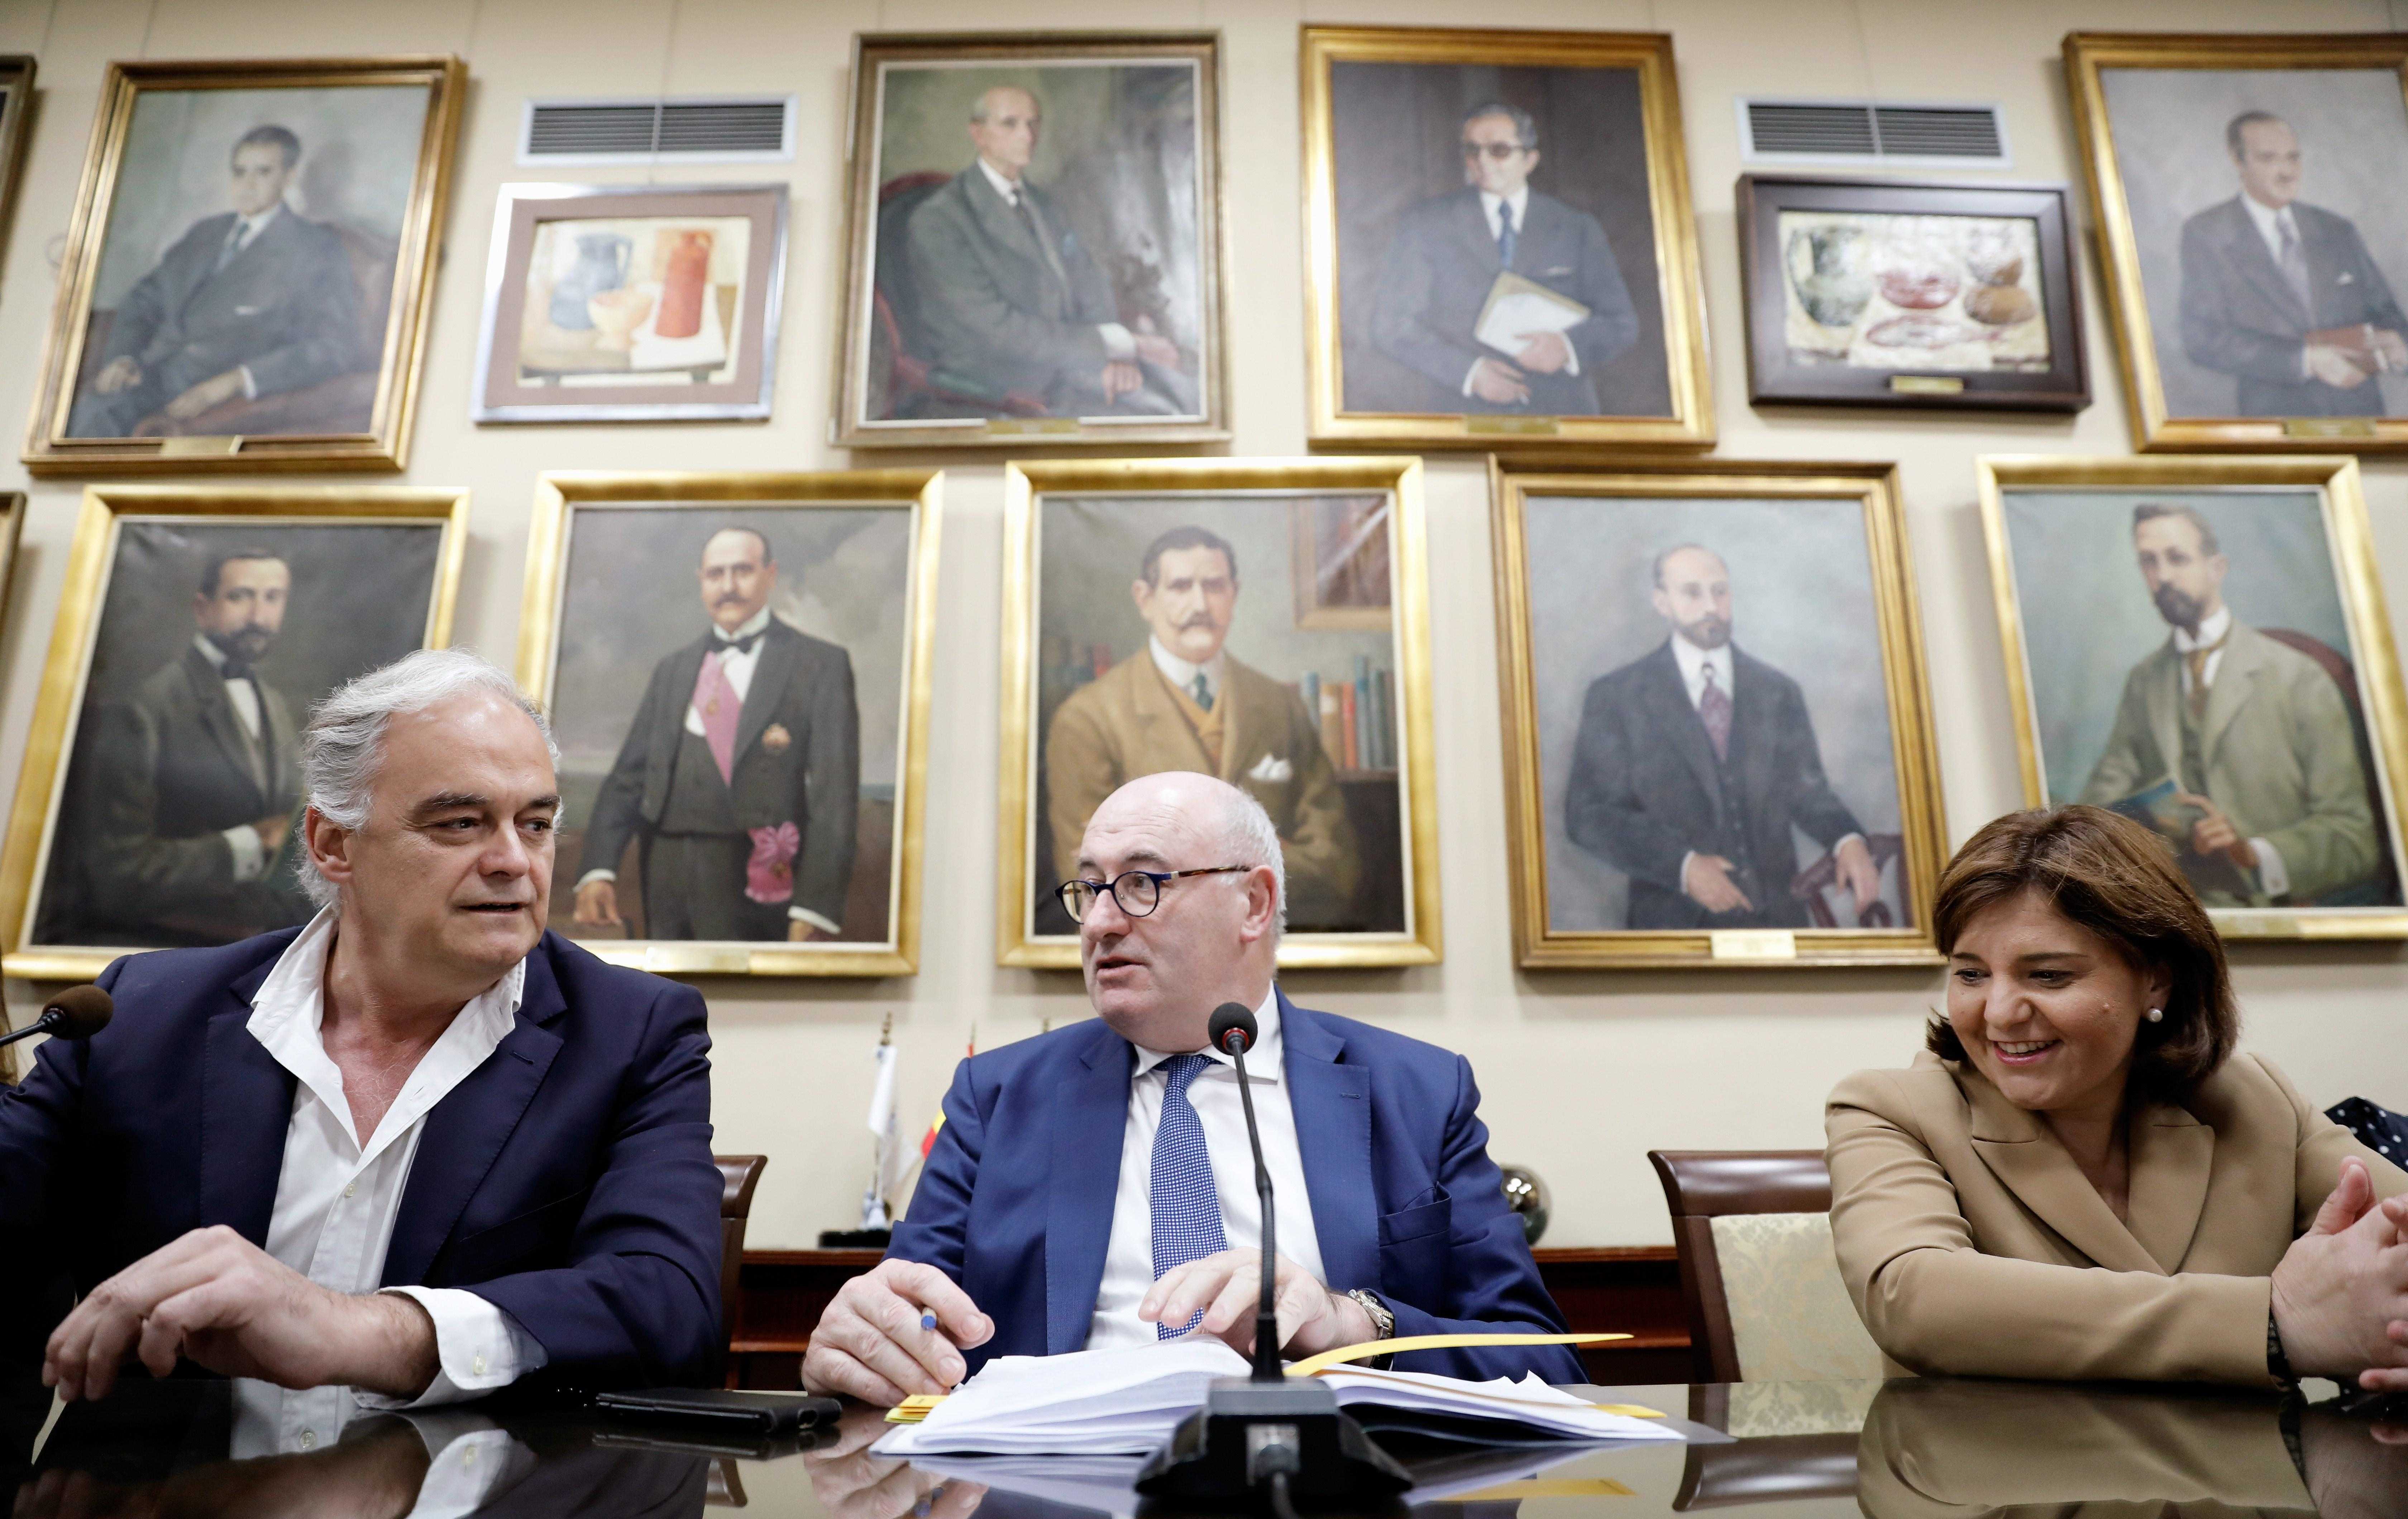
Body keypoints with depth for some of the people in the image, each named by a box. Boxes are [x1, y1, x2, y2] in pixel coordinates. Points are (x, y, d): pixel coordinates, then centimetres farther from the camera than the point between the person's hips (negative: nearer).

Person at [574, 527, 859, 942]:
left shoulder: (821, 664, 1)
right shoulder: (671, 671, 16)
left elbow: (834, 792, -6)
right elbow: (629, 775, 12)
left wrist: (815, 909, -14)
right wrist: (599, 868, -3)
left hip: (763, 885, -4)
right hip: (669, 886, 4)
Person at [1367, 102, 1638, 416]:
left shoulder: (1579, 229, 16)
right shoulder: (1426, 224, 12)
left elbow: (1622, 322, 15)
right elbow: (1392, 324, 5)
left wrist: (1568, 346, -8)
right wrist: (1468, 371, -8)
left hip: (1560, 413, 2)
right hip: (1460, 409, -2)